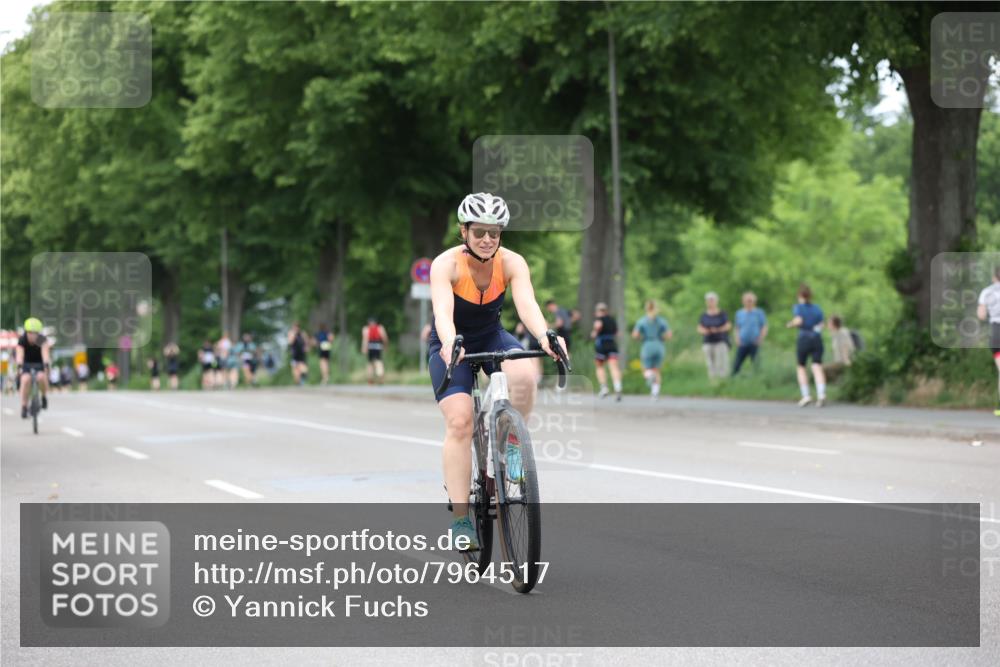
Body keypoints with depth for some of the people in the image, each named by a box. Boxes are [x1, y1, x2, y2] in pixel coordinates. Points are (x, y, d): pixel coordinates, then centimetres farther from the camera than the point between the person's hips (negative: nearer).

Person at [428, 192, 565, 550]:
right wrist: (451, 344, -60)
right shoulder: (446, 264, -23)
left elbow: (527, 304, -32)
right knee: (459, 422, -19)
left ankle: (511, 441, -3)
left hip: (492, 337, 2)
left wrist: (544, 337, -52)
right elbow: (443, 311, -39)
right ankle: (460, 519, -16)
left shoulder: (512, 263, -17)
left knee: (525, 376, -31)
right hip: (452, 344, -2)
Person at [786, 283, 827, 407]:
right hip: (817, 339, 2)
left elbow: (798, 321, -16)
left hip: (803, 339, -2)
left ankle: (806, 395, 6)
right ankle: (821, 393, -29)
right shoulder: (817, 308, 13)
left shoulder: (798, 307, 0)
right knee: (817, 367, -7)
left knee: (801, 368, 15)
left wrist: (791, 324, 4)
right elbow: (821, 325, 8)